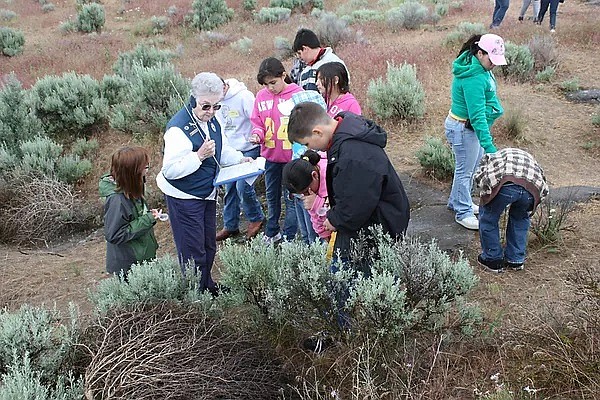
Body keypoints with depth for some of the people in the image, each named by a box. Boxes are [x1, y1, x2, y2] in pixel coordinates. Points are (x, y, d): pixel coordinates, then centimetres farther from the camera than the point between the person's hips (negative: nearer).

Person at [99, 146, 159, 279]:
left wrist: (149, 215, 1)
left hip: (144, 256, 9)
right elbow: (114, 235, -26)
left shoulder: (131, 191, 0)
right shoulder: (116, 200, -27)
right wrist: (146, 220, -26)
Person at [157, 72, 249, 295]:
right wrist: (199, 155, -34)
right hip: (184, 197, -9)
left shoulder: (211, 121, 3)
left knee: (209, 245, 20)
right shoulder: (179, 128, -25)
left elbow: (222, 151, 21)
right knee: (193, 251, 1)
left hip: (207, 193, 9)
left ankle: (207, 285, 39)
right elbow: (170, 170, -28)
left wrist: (240, 159, 3)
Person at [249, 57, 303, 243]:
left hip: (292, 156, -5)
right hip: (270, 155, 5)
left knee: (291, 198, 5)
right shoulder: (261, 96, -1)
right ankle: (271, 233, 36)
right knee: (272, 196, 19)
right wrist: (257, 134, -13)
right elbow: (256, 122, 9)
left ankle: (289, 238, 16)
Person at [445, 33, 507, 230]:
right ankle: (463, 213, 21)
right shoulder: (474, 78, -30)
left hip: (472, 126, 10)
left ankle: (457, 202, 40)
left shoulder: (478, 67, 0)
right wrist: (489, 145, -34)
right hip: (463, 129, -10)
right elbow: (477, 115, -33)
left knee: (473, 166, 23)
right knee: (465, 171, 5)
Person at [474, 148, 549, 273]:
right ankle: (516, 260, 37)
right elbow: (544, 189, 34)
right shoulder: (529, 158, 45)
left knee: (488, 219, 22)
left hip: (503, 184, -4)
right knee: (520, 219, 33)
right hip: (531, 187, 4)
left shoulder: (491, 157, 38)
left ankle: (493, 260, 30)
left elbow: (479, 176, 18)